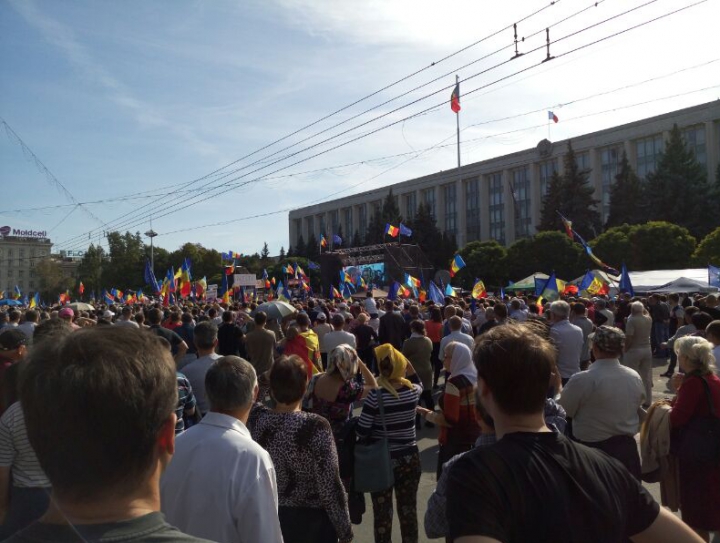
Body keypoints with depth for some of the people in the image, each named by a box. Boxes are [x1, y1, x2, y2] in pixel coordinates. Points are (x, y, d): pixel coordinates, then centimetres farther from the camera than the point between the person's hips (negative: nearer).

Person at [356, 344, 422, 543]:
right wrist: (407, 364, 7)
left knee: (382, 511, 12)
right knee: (409, 509, 18)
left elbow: (362, 431, -15)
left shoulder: (376, 394, -20)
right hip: (410, 458, 4)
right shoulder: (413, 390, -8)